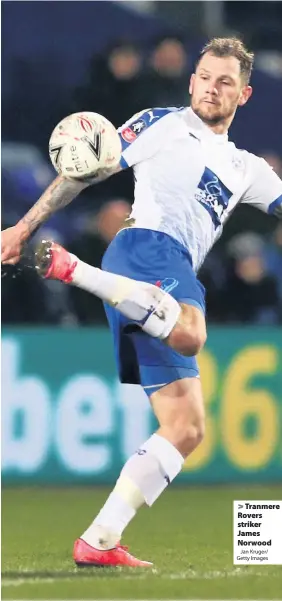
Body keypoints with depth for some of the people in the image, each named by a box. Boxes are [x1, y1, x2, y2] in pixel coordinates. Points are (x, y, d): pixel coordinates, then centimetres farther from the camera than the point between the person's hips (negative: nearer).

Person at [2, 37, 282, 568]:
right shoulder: (164, 125, 13)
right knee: (190, 334, -43)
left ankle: (99, 543, -3)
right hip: (147, 247, -7)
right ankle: (70, 269, -38)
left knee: (185, 429, 0)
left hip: (175, 280, 7)